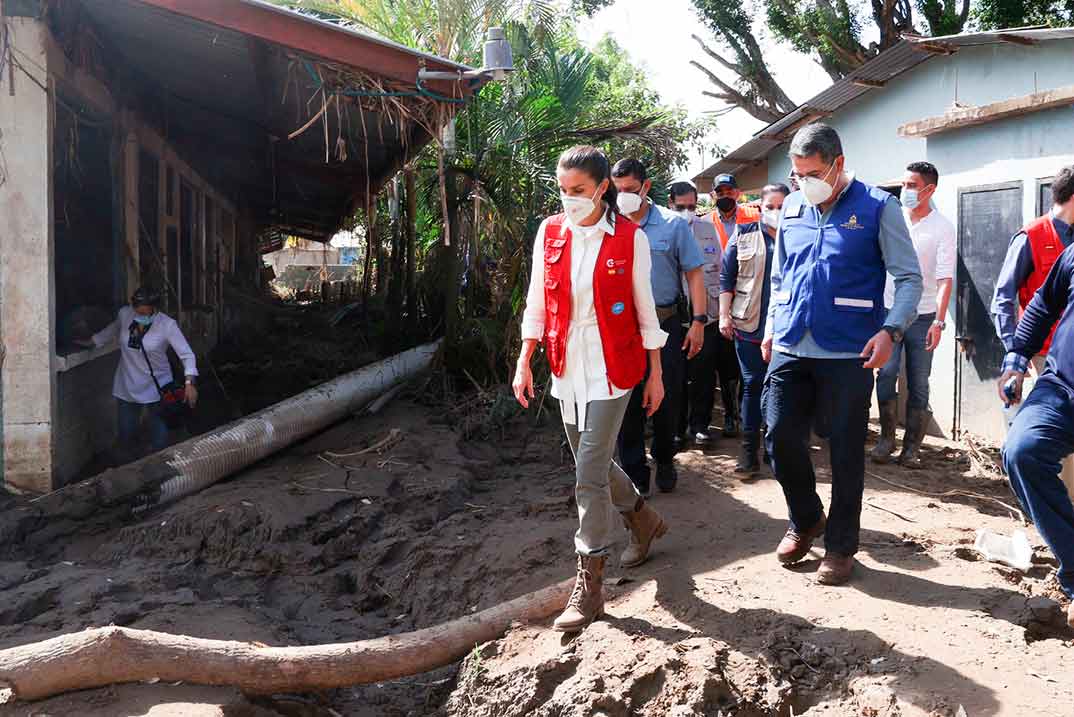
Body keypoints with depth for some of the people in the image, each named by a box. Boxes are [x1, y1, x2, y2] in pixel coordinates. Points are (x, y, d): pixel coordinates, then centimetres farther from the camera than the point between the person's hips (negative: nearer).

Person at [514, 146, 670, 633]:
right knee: (593, 463, 16)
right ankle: (643, 520, 44)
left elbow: (644, 307, -1)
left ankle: (589, 585, 2)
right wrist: (525, 361, 2)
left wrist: (655, 373, 2)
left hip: (611, 366, -5)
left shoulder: (630, 238, -7)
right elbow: (536, 303, 7)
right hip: (567, 366, 5)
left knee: (589, 472, -8)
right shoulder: (549, 233, 3)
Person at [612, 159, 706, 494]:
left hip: (665, 322, 0)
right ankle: (634, 473, 14)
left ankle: (664, 460, 30)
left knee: (667, 399, 8)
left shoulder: (673, 224, 0)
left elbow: (694, 274, 3)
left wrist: (698, 322, -4)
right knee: (628, 401, 3)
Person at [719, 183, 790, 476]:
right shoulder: (744, 236, 7)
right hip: (750, 324, 0)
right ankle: (749, 450, 7)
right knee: (753, 384, 2)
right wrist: (724, 315, -1)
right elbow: (726, 278, 7)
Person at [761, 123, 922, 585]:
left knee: (846, 451, 4)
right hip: (790, 349, 4)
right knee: (781, 436, 2)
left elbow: (909, 278, -5)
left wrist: (891, 331, -19)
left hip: (848, 352, -4)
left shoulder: (877, 208, -4)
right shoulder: (792, 209, 10)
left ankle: (841, 545, 20)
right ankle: (805, 520, 27)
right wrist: (771, 329, 14)